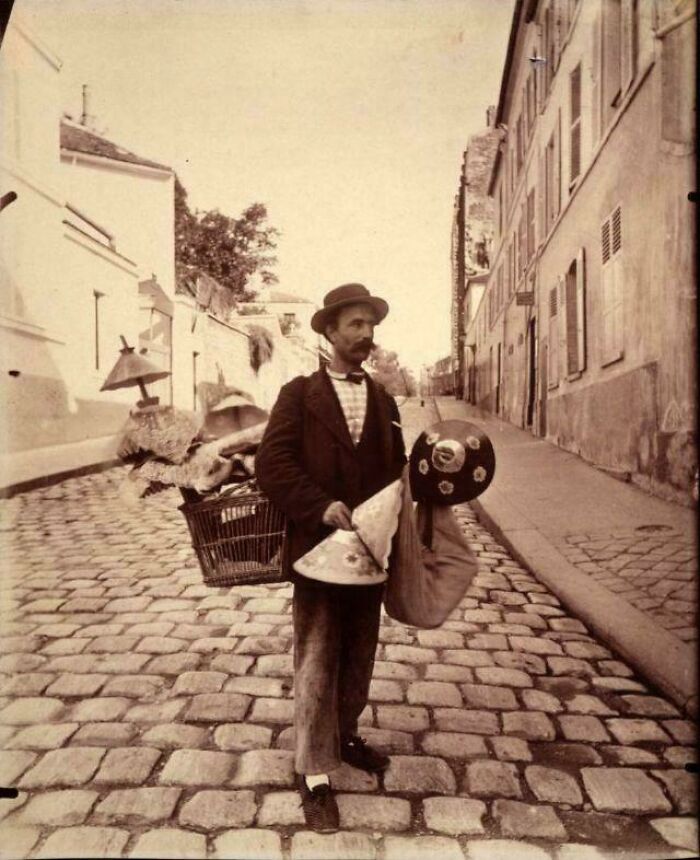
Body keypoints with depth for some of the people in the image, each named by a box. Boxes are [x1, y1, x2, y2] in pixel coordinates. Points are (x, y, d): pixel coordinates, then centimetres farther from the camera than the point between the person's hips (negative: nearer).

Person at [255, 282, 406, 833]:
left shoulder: (384, 400, 11)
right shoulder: (301, 394, -3)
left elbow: (396, 467, 11)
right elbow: (272, 463, -11)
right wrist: (320, 506, -22)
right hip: (318, 549, -4)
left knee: (360, 656, 18)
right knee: (317, 664, 3)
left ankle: (345, 737, 41)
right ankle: (315, 776, 18)